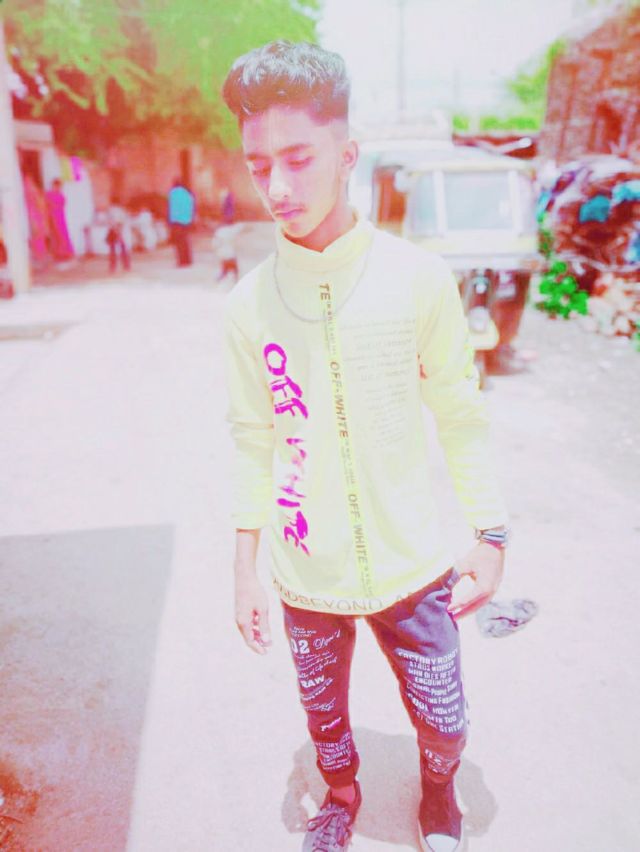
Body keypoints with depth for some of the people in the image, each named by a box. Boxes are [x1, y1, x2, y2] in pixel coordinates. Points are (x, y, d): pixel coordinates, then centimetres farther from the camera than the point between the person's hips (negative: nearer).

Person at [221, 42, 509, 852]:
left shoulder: (418, 278, -12)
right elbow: (253, 440, 1)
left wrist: (490, 536, -2)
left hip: (412, 568, -1)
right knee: (325, 718, 22)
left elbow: (462, 418, -3)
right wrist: (245, 567, 4)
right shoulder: (248, 302, -8)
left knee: (443, 725, 16)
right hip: (306, 579, 2)